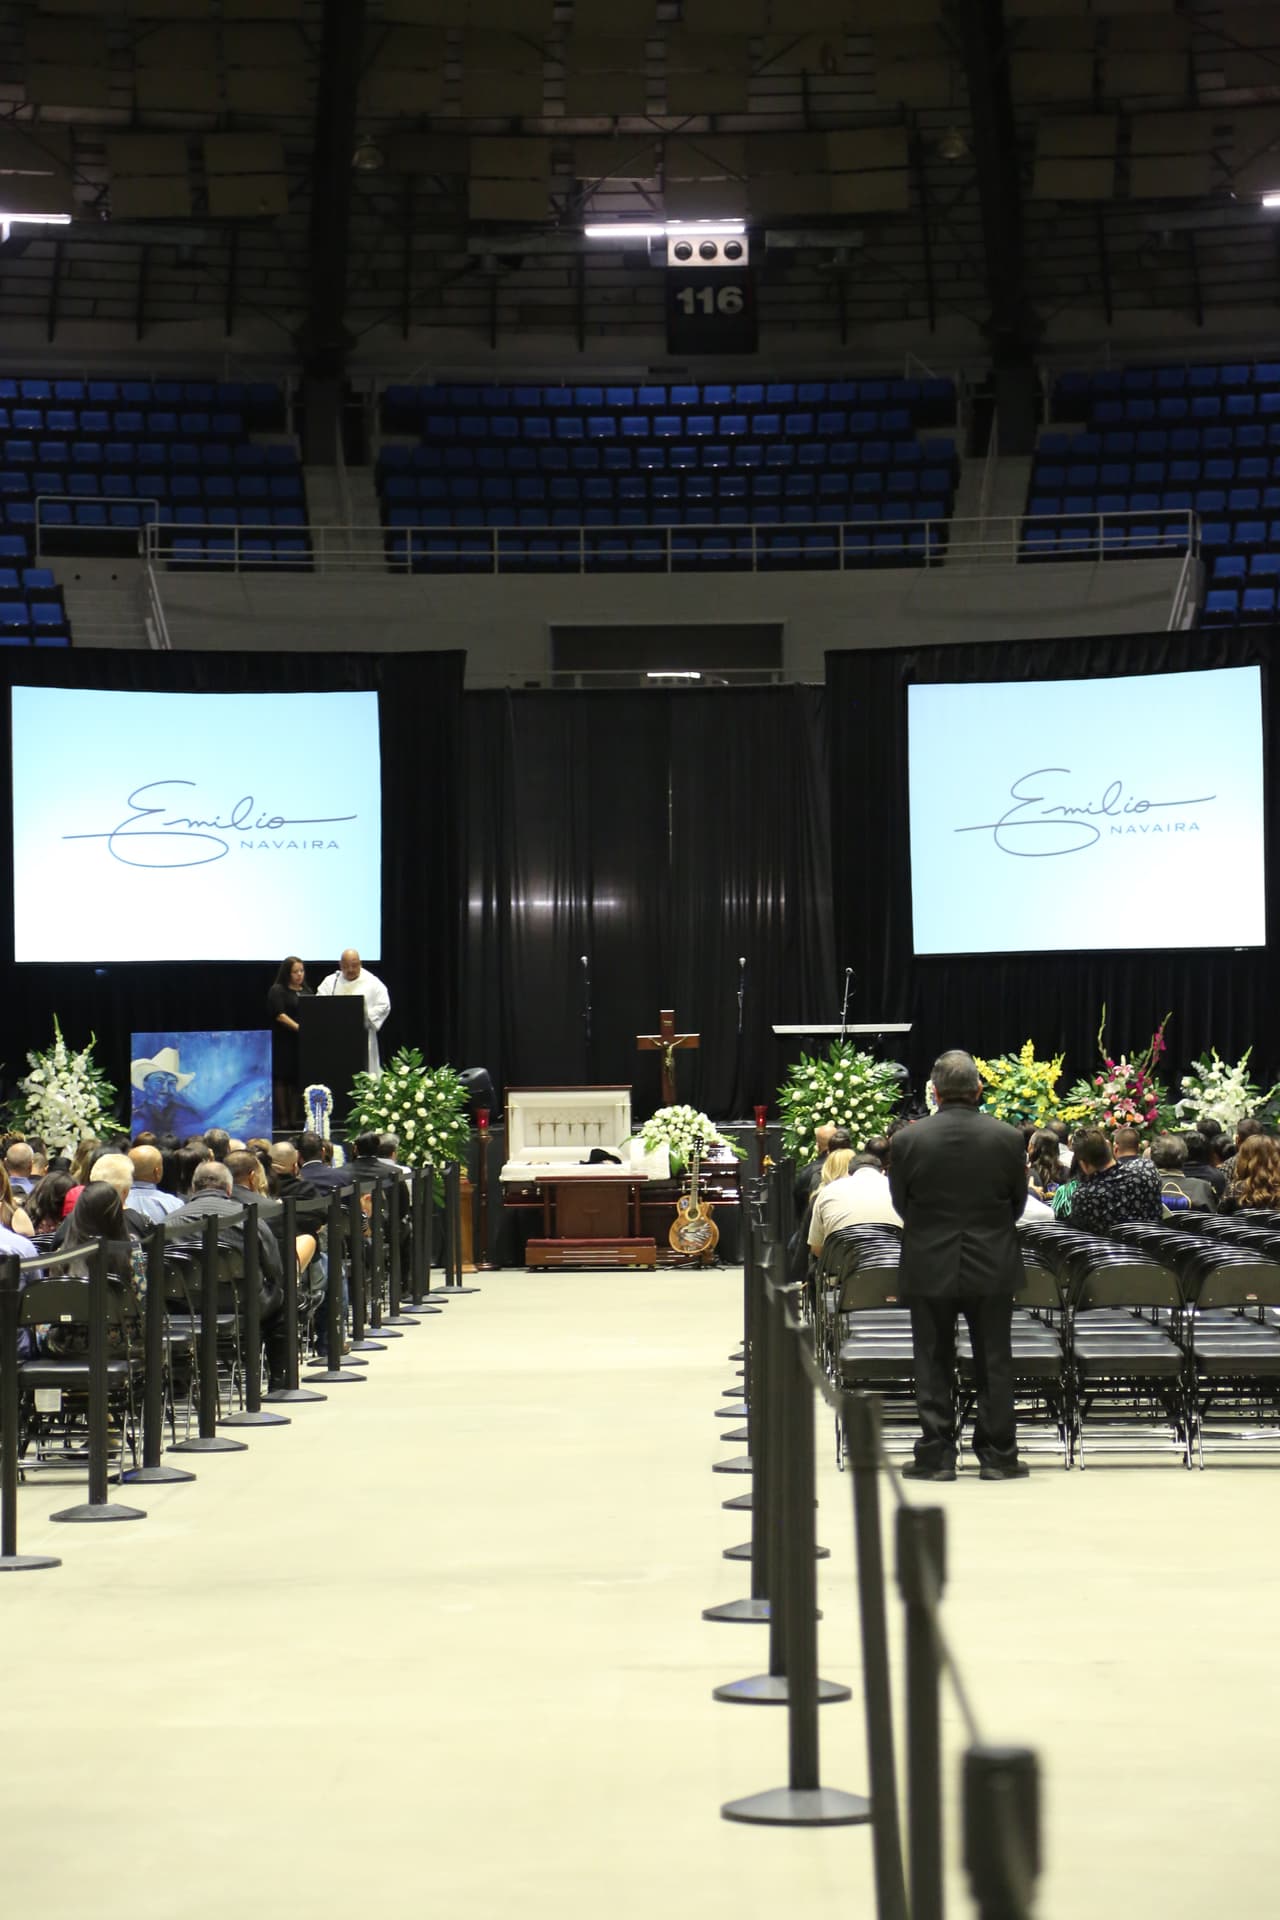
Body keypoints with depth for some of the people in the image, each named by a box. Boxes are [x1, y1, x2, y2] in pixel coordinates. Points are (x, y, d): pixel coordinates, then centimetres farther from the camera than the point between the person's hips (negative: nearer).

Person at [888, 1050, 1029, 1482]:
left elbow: (901, 1204, 0)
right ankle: (997, 1455, 12)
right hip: (993, 1265, 1)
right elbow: (1018, 1203, 3)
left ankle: (937, 1455, 9)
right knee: (993, 1364, 10)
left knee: (933, 1366, 8)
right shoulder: (1009, 1139, -8)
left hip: (929, 1267, -1)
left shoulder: (908, 1140, -11)